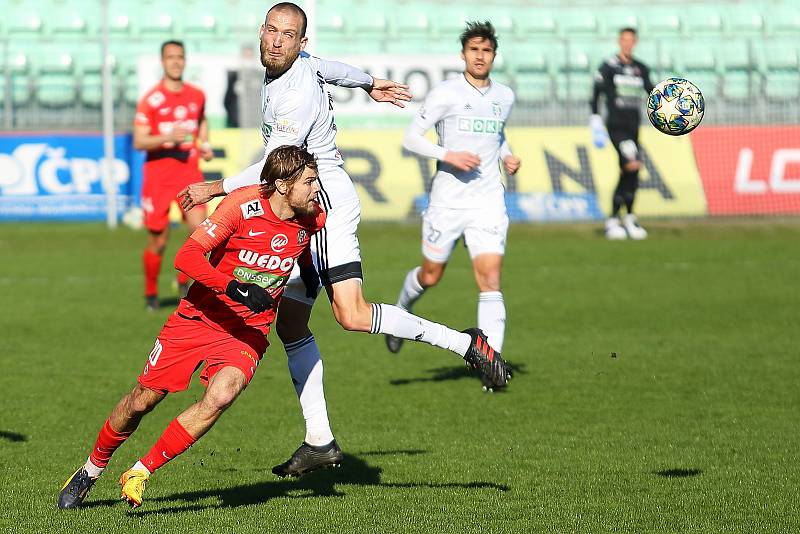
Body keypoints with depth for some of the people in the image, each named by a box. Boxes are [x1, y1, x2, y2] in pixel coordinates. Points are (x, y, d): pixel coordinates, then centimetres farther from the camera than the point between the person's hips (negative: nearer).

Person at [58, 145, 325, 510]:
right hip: (199, 316, -2)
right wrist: (235, 287, -36)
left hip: (248, 331, 2)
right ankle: (91, 470, 32)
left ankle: (141, 472, -12)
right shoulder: (242, 205, -21)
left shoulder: (313, 220, -6)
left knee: (221, 395, -26)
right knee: (143, 399, 5)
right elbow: (187, 256, -27)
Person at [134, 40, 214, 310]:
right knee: (158, 241, 2)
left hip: (189, 168, 3)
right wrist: (166, 138, -26)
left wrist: (204, 143, 11)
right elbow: (139, 142, -11)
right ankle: (151, 292, 25)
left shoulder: (197, 96, 7)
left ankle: (184, 280, 5)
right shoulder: (150, 100, -7)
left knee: (199, 226, -18)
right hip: (158, 171, -3)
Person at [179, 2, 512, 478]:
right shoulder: (298, 63, 9)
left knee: (352, 315, -24)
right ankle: (320, 442, 4)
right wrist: (369, 83, 49)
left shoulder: (299, 97, -20)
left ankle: (465, 343, -14)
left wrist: (215, 189, -16)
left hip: (327, 205, -10)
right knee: (290, 326, 4)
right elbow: (328, 67, 30)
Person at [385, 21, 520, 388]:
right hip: (447, 201, -2)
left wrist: (507, 156, 8)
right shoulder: (445, 93, -5)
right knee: (431, 276, 11)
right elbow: (411, 138, -5)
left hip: (488, 202, 2)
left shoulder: (504, 96, 10)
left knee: (491, 279, -12)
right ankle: (402, 310, 45)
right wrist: (448, 155, -19)